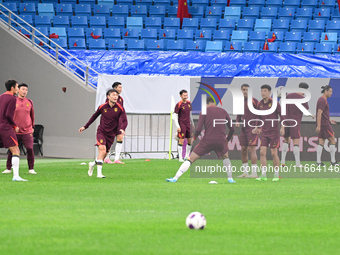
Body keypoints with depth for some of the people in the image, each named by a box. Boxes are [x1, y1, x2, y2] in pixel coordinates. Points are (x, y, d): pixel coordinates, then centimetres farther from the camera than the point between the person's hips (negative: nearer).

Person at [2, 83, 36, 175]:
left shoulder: (29, 102, 8)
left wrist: (32, 127, 16)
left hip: (27, 132, 1)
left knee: (30, 149, -9)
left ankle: (31, 169, 1)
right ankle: (8, 168, 12)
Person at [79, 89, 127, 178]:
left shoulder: (120, 108, -6)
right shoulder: (102, 107, -4)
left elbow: (124, 121, -11)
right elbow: (94, 116, 13)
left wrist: (122, 129, -33)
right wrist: (85, 126, 16)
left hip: (111, 135, 2)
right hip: (101, 132, -2)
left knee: (104, 155, 8)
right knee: (102, 150, -24)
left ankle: (93, 164, 39)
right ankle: (99, 173, -25)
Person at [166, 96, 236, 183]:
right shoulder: (223, 111, 13)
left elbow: (198, 129, -7)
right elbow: (232, 129, 15)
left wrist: (194, 138, 13)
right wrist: (227, 140, 30)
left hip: (207, 140, -3)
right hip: (221, 140, 3)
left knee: (190, 159, 3)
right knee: (225, 157, 33)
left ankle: (175, 178, -5)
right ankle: (230, 178, 27)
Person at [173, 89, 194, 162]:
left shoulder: (189, 103, 10)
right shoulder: (178, 105, -10)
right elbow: (174, 117, -11)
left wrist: (192, 123, 22)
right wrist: (178, 127, -16)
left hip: (188, 125, 7)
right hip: (181, 125, -7)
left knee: (190, 141, 7)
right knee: (181, 141, -8)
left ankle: (187, 156, 20)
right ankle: (180, 158, -4)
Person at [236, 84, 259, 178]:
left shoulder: (254, 101, -8)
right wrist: (237, 122, 1)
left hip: (253, 128, -7)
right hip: (244, 128, 7)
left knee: (252, 149, -12)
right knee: (243, 149, 7)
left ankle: (254, 173, -12)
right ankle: (245, 172, 15)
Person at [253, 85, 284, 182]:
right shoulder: (259, 104, 7)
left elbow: (282, 115, -4)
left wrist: (282, 127, -11)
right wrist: (257, 128, 9)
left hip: (274, 132, -4)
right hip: (264, 132, 5)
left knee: (274, 153, -2)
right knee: (262, 152, -4)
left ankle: (276, 175, 9)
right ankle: (263, 175, -1)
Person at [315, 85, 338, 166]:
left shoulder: (322, 100, 17)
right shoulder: (323, 100, -14)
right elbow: (319, 114, -20)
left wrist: (329, 120, 32)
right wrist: (318, 126, -23)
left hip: (322, 125, 10)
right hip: (324, 125, -10)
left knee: (321, 142, 5)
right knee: (332, 140, -3)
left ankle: (318, 161, 1)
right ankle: (333, 161, -1)